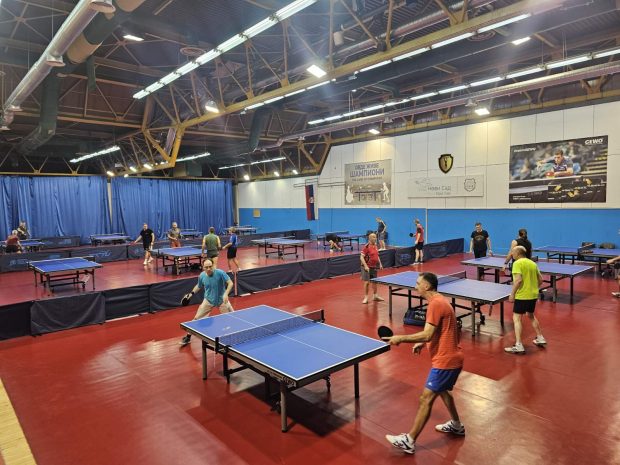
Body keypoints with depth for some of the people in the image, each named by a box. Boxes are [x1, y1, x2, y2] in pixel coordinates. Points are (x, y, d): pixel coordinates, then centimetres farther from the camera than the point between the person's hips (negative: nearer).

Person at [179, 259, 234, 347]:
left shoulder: (220, 273, -25)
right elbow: (199, 286, 8)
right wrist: (192, 293, -6)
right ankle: (188, 337, 20)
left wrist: (226, 294, -37)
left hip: (222, 299, -2)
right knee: (197, 318, 1)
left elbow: (230, 283, -24)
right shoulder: (202, 276, -13)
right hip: (208, 300, 2)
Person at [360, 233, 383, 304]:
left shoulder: (375, 246, 7)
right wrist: (365, 266, -25)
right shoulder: (366, 247, -15)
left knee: (374, 281, 15)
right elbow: (361, 257, -18)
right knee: (367, 282, -5)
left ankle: (375, 296, 29)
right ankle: (366, 297, 7)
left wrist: (380, 264, 13)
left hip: (374, 267, 7)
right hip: (367, 267, -7)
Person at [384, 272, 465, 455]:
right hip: (451, 357, 10)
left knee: (426, 399, -5)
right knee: (442, 391, 29)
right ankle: (456, 426, 46)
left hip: (445, 360, -10)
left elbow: (427, 335, -26)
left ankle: (409, 441, 2)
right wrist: (423, 344, 10)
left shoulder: (435, 304, -21)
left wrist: (400, 338, -20)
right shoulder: (439, 301, 11)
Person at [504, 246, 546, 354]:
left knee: (516, 318, -4)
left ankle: (518, 346, -11)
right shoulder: (533, 263, 11)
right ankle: (540, 338, 38)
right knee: (531, 316, 28)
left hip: (522, 296, -8)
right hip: (533, 295, 8)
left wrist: (512, 294, -16)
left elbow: (518, 280, -22)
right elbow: (540, 280, 13)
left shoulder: (517, 263, -12)